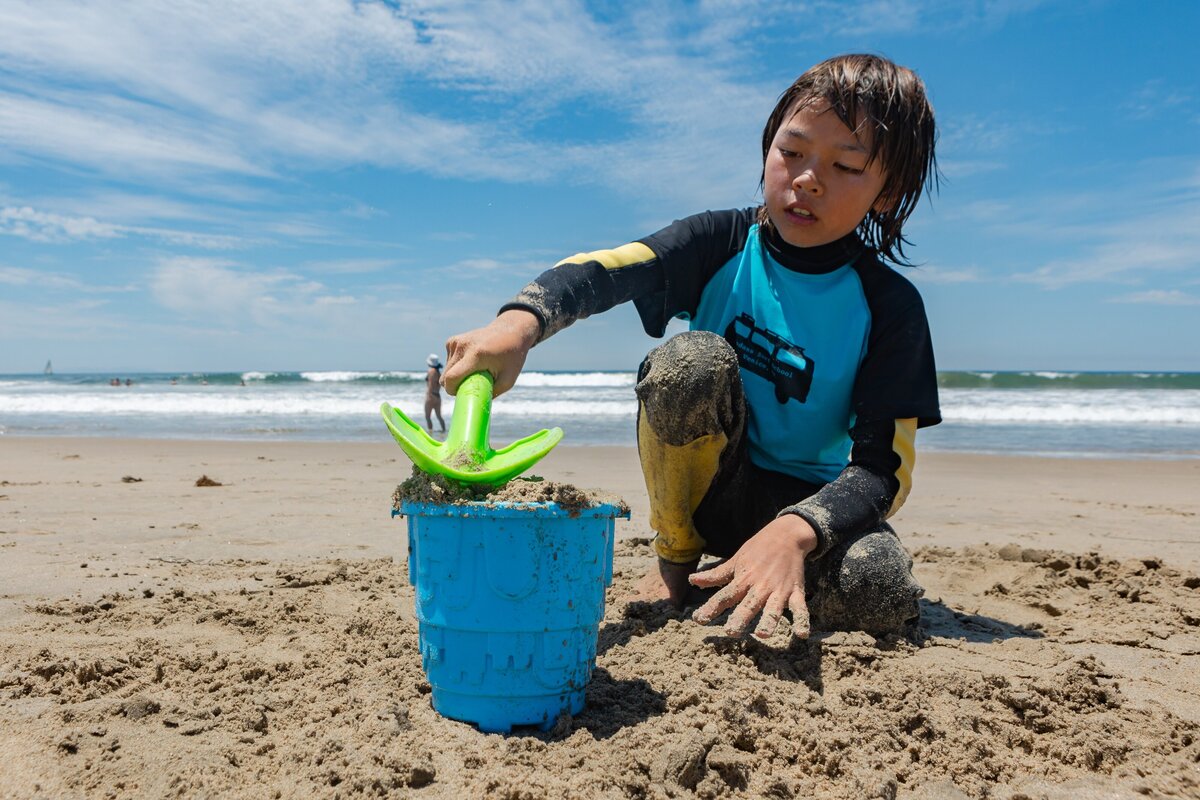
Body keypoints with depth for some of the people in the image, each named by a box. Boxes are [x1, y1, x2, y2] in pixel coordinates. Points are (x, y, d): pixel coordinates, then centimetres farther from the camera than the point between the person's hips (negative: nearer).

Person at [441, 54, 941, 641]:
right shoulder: (722, 243, -10)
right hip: (701, 483, 1)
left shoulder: (888, 305, -11)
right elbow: (604, 270, -28)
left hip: (808, 500, 0)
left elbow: (884, 466, -18)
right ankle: (676, 559, -7)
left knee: (883, 591, -31)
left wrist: (792, 532, -39)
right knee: (690, 360, -29)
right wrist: (518, 323, -51)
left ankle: (729, 584, 1)